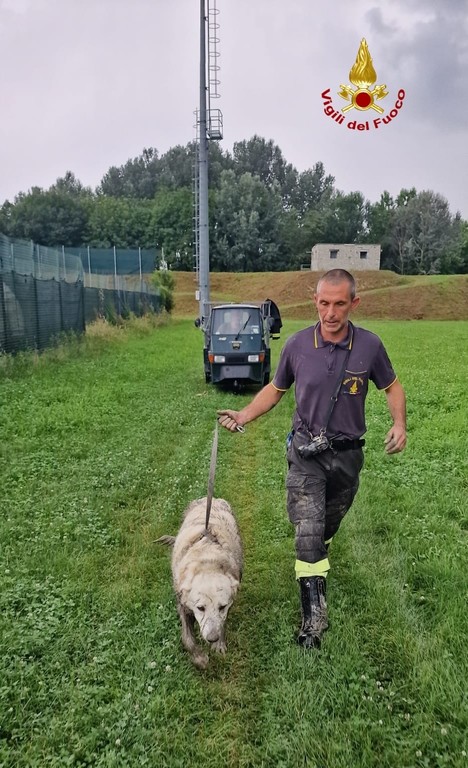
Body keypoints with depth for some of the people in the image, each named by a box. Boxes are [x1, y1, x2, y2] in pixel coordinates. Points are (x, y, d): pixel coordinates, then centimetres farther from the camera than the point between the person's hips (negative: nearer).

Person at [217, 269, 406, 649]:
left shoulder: (370, 345, -10)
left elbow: (392, 387, 5)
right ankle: (314, 617, -3)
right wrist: (243, 416, -10)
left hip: (348, 455, 2)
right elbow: (275, 389, 5)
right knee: (308, 532, -11)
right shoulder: (297, 345, -10)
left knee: (328, 527, 21)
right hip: (306, 453, -1)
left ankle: (318, 565, 51)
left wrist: (400, 423, -13)